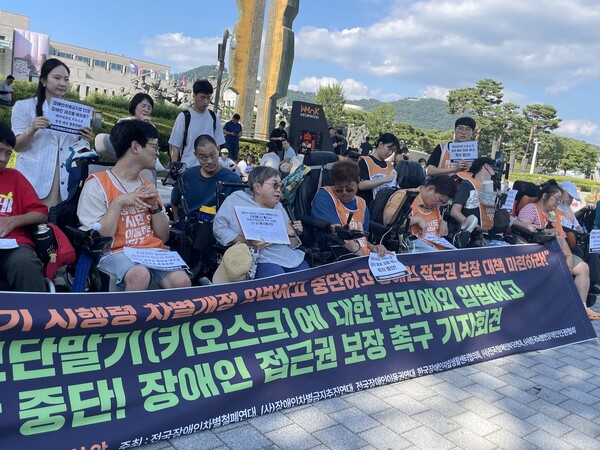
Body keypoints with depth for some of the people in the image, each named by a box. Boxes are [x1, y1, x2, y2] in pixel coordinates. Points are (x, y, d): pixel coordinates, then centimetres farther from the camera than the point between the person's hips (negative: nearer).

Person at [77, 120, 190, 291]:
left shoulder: (148, 186, 18)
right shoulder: (97, 184, 0)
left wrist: (154, 205, 1)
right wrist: (118, 202, -11)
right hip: (117, 253, -4)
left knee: (182, 281, -28)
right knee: (140, 275, -37)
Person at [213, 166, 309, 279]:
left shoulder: (278, 207, 21)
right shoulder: (236, 200, 5)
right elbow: (219, 228, -4)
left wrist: (292, 234, -1)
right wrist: (247, 242, -17)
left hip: (290, 257, 6)